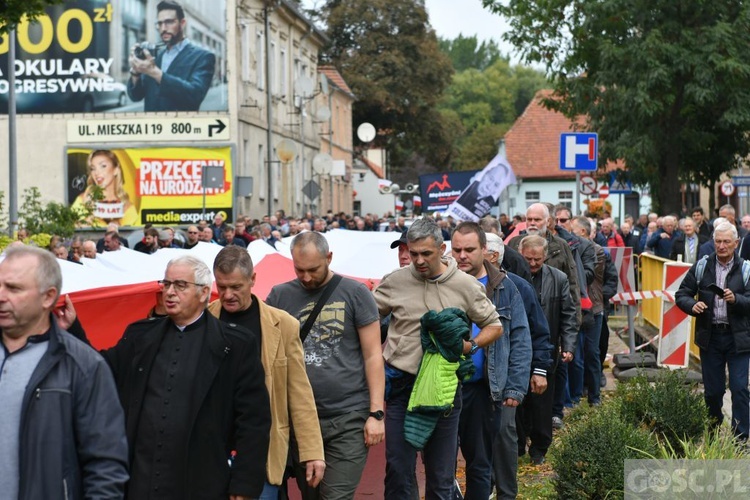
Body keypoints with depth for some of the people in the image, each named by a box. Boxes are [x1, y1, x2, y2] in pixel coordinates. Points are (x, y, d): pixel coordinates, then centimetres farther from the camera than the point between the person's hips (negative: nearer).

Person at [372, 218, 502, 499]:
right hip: (402, 384, 0)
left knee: (441, 475, 8)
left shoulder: (465, 285, -1)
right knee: (398, 469, 1)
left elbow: (494, 326, 7)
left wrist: (471, 346, -11)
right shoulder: (395, 282, -1)